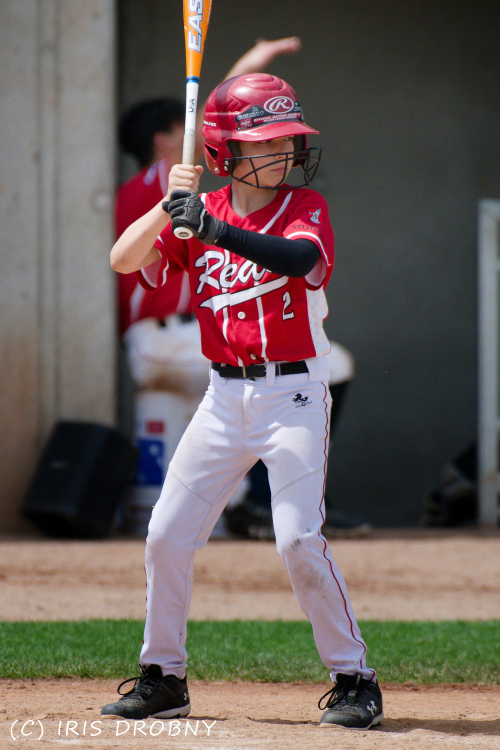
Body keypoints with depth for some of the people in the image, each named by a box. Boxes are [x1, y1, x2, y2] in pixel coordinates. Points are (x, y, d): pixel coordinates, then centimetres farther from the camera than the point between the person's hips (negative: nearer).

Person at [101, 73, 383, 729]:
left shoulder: (305, 207, -4)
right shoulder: (199, 214, 6)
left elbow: (300, 257, -27)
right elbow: (123, 260, -4)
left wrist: (216, 232, -38)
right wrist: (170, 206, -20)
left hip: (294, 392, -4)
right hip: (225, 397, 4)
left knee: (299, 540, -14)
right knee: (167, 534, 2)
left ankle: (354, 680, -3)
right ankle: (163, 678, 17)